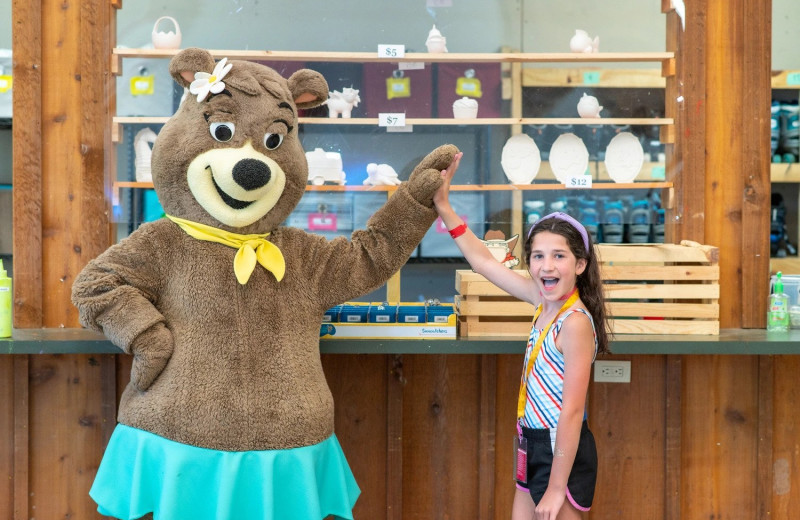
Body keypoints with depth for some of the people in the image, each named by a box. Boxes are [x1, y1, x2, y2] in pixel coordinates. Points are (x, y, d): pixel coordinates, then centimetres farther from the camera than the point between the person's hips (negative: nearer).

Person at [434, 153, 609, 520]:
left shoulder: (575, 323, -21)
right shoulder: (544, 300, 1)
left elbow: (572, 412, -23)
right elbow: (485, 263, 11)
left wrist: (557, 488, -22)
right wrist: (443, 206, 7)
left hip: (563, 452, -8)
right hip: (533, 447, 8)